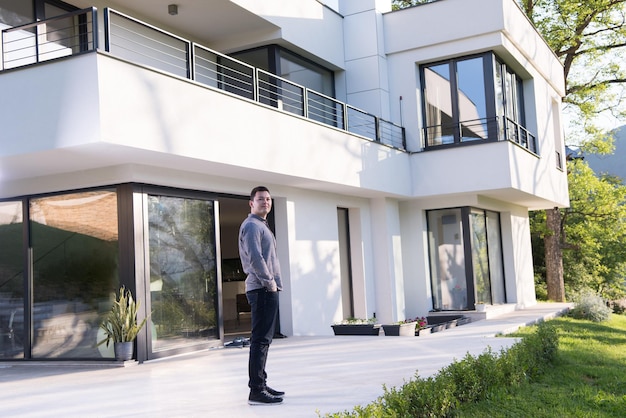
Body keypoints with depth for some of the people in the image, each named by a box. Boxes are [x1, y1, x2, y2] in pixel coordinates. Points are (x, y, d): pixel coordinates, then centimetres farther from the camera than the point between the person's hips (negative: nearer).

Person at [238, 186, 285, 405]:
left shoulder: (261, 226, 23)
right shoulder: (251, 225, -9)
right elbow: (255, 257, -22)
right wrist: (269, 282, -16)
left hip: (267, 289, 10)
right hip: (262, 289, -10)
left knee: (264, 339, 14)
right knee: (260, 340, -11)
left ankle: (260, 384, 21)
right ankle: (256, 391, -10)